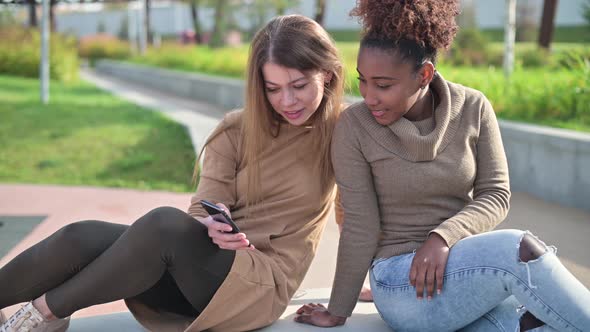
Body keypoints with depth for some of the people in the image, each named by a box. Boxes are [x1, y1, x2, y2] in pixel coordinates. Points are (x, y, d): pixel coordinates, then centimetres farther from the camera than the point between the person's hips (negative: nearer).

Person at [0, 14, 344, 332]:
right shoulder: (237, 130, 4)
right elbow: (203, 209, -1)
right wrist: (212, 226, -24)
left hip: (261, 285, -3)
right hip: (203, 263, 3)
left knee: (166, 222, -32)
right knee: (82, 238, -23)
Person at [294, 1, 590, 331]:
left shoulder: (473, 108, -3)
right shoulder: (355, 127, -10)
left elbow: (496, 196, -3)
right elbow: (360, 228, -6)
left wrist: (442, 238, -21)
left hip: (473, 269, 3)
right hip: (403, 283, -2)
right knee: (519, 250, -29)